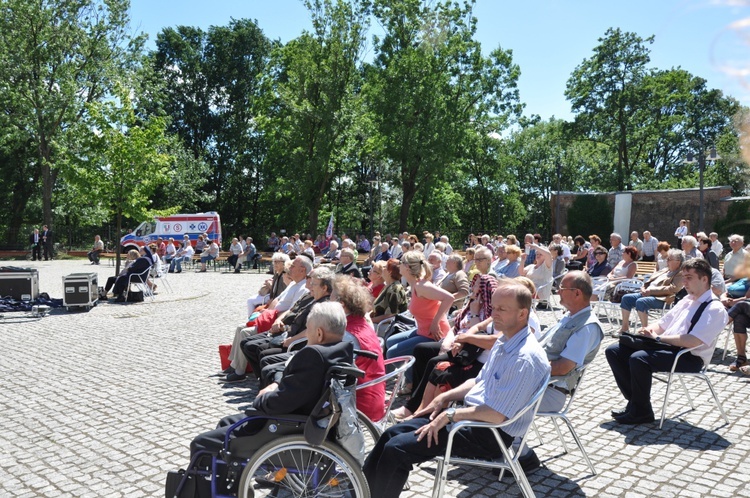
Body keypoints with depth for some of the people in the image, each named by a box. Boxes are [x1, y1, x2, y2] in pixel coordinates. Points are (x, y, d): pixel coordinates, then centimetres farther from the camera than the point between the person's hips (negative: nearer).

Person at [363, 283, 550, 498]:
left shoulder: (525, 358, -23)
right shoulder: (504, 341, 7)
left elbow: (496, 415, -25)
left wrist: (450, 414, -17)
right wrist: (445, 397, 5)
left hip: (489, 434, -9)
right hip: (470, 415, 9)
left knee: (396, 449, -14)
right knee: (393, 433, 5)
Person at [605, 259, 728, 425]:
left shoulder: (715, 309, -9)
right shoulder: (686, 300, 17)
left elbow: (692, 341, -22)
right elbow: (662, 324, 22)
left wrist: (658, 338, -16)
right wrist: (647, 331, -1)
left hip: (689, 357, -9)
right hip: (666, 348, 9)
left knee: (638, 358, -32)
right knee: (614, 351, -4)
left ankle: (641, 412, -13)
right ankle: (635, 401, 0)